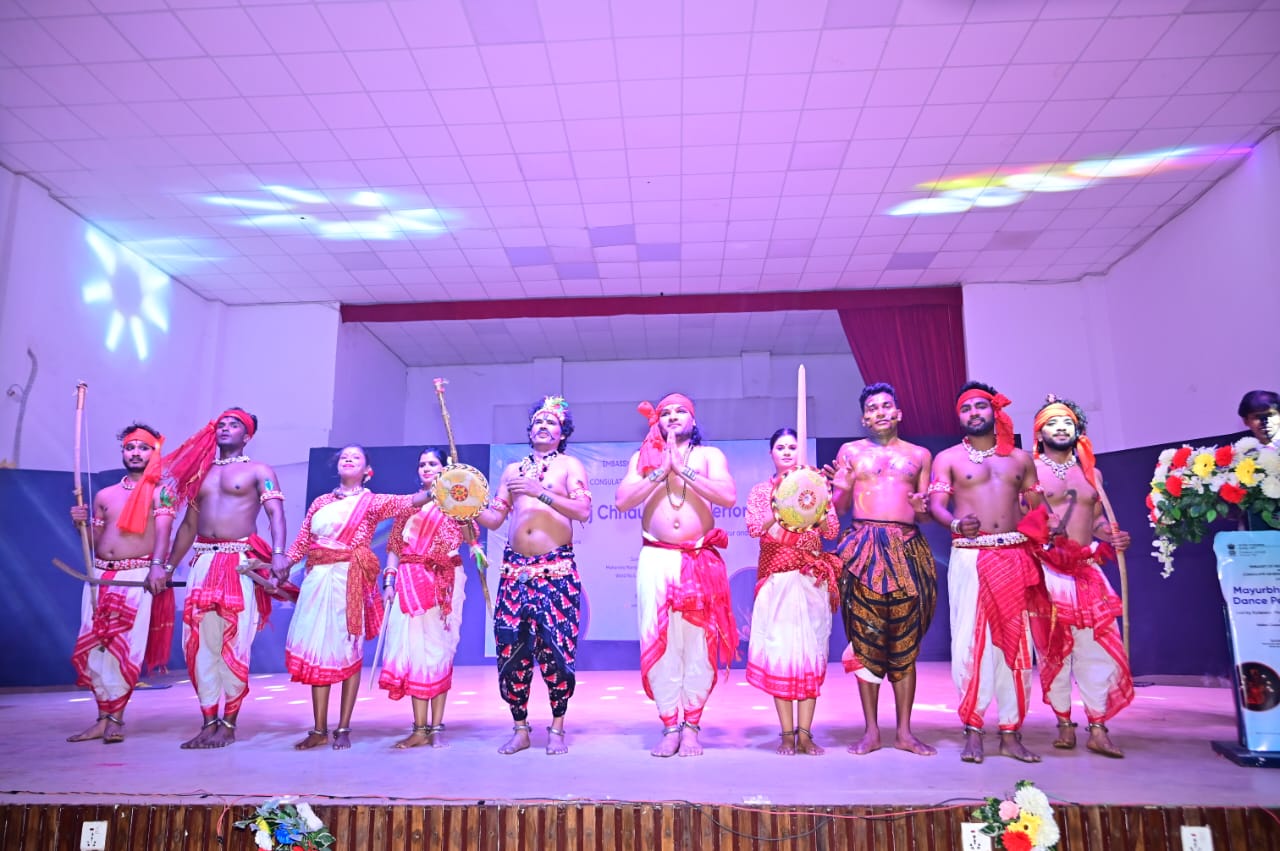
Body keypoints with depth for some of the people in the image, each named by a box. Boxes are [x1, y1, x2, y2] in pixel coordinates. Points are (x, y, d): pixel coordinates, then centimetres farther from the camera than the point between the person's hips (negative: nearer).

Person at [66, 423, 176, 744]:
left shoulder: (161, 492, 2)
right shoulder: (104, 495, 17)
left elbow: (163, 531, -13)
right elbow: (94, 542, 20)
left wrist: (158, 565, -28)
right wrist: (82, 523, -1)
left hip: (139, 576, -5)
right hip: (100, 576, 5)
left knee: (127, 646, -7)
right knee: (92, 645, 3)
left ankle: (116, 718, 3)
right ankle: (103, 717, 13)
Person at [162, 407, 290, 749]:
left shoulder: (258, 471, 4)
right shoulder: (200, 472, 20)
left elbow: (276, 514, -9)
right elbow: (189, 525, 22)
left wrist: (279, 553, -25)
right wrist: (169, 566, 18)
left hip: (241, 564, -5)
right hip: (203, 562, 5)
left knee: (235, 646, -4)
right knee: (200, 644, 3)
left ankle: (228, 724, 4)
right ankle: (208, 722, 12)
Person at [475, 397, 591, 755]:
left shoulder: (570, 465, 6)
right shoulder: (512, 469, 18)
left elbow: (583, 511, -9)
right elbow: (494, 519, 12)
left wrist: (540, 492, -18)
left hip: (556, 570, -3)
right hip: (515, 569, 4)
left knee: (556, 648, -6)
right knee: (511, 649, 1)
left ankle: (557, 728, 9)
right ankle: (520, 728, 14)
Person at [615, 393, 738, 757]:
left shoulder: (710, 455, 10)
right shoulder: (643, 458, 14)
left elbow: (729, 496, -8)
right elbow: (622, 500, -1)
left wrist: (683, 469, -10)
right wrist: (661, 471, -8)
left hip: (701, 562, -1)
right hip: (656, 560, 1)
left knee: (699, 643, -1)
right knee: (659, 642, -3)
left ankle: (692, 726, 10)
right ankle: (670, 726, 7)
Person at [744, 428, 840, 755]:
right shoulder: (761, 491, 9)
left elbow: (832, 530, 2)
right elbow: (754, 528, -7)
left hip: (812, 580, 1)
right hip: (776, 579, -1)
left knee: (810, 651, 0)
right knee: (778, 651, -3)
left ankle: (805, 732, 6)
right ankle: (787, 733, 4)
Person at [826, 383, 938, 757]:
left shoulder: (920, 455, 16)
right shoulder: (850, 451, 13)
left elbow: (927, 513, 16)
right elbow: (838, 508, 9)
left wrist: (922, 509, -6)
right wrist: (842, 488, -11)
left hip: (906, 550, 1)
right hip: (863, 549, -1)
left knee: (906, 643, 1)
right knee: (865, 641, 0)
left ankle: (905, 731, 10)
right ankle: (871, 731, 8)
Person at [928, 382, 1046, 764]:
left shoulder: (1020, 458, 15)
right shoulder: (947, 458, 6)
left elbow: (1038, 508, 14)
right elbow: (935, 504, -4)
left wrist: (1043, 536, -7)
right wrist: (956, 524, -26)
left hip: (1015, 558, 3)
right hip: (969, 559, -3)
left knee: (1015, 643, 4)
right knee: (970, 641, -6)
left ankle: (1010, 733, 13)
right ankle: (972, 730, 3)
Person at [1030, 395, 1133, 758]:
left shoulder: (1092, 473, 16)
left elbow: (1097, 518, 19)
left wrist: (1113, 537, 0)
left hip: (1087, 570, 4)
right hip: (1046, 569, -4)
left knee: (1098, 646, -1)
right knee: (1054, 648, 1)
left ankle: (1098, 729, 8)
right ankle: (1064, 724, 13)